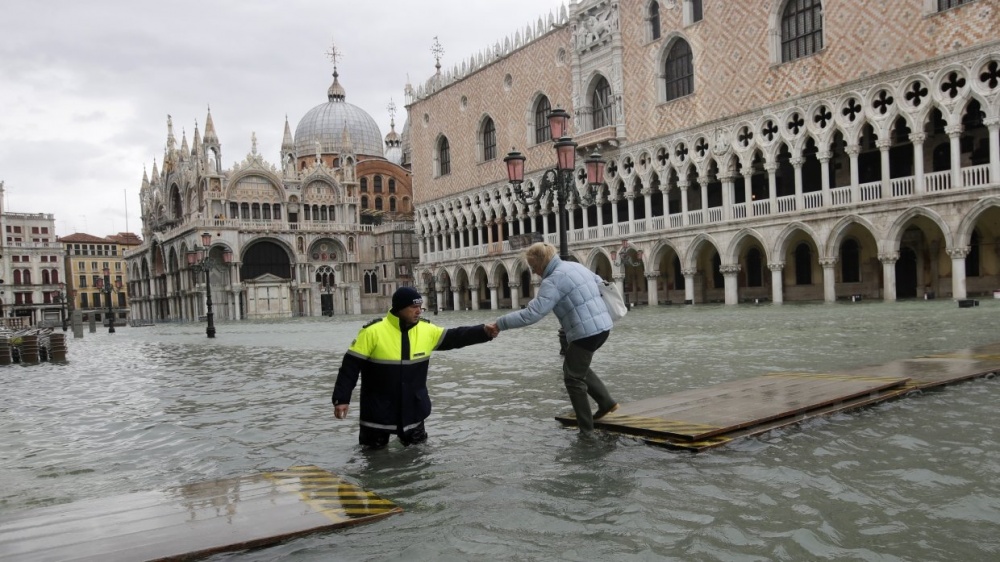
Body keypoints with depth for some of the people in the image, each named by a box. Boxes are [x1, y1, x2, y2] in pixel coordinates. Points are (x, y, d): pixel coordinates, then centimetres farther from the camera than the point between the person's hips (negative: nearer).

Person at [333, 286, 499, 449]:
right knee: (375, 450, 13)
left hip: (413, 409, 4)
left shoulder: (426, 330, -4)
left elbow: (456, 336, -2)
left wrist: (484, 332, -16)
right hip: (378, 411, -4)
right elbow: (351, 365, -13)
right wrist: (341, 399, -16)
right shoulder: (373, 332, -17)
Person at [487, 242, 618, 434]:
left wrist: (500, 324, -17)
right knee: (579, 368, 27)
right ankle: (606, 402, 22)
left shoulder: (553, 281, -15)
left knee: (573, 378, 5)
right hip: (602, 327, 9)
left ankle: (586, 428, 11)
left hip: (586, 332, -9)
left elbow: (531, 314, -22)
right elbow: (601, 284, 24)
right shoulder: (575, 266, 12)